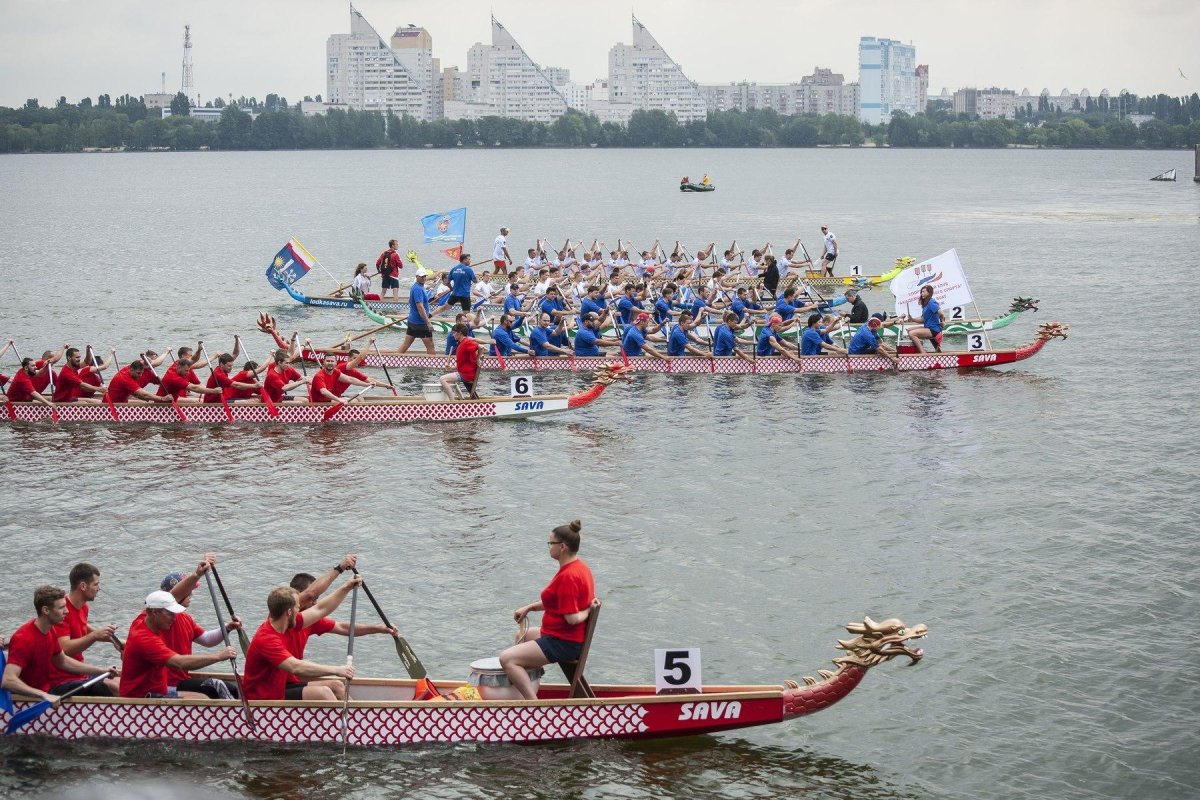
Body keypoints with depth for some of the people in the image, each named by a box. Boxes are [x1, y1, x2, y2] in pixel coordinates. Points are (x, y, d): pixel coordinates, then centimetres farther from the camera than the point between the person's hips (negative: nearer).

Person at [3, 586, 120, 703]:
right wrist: (44, 695, -41)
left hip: (47, 691, 10)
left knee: (97, 687, 6)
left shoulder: (49, 630, 3)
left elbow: (62, 661, 19)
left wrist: (101, 670, 13)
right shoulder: (24, 639, -25)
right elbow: (8, 680, -34)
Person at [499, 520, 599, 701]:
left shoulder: (568, 576, -25)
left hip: (564, 643, -11)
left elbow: (571, 618, -29)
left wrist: (588, 611, -13)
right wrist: (529, 608, 13)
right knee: (524, 634, 35)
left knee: (507, 659, -17)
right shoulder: (580, 567, 9)